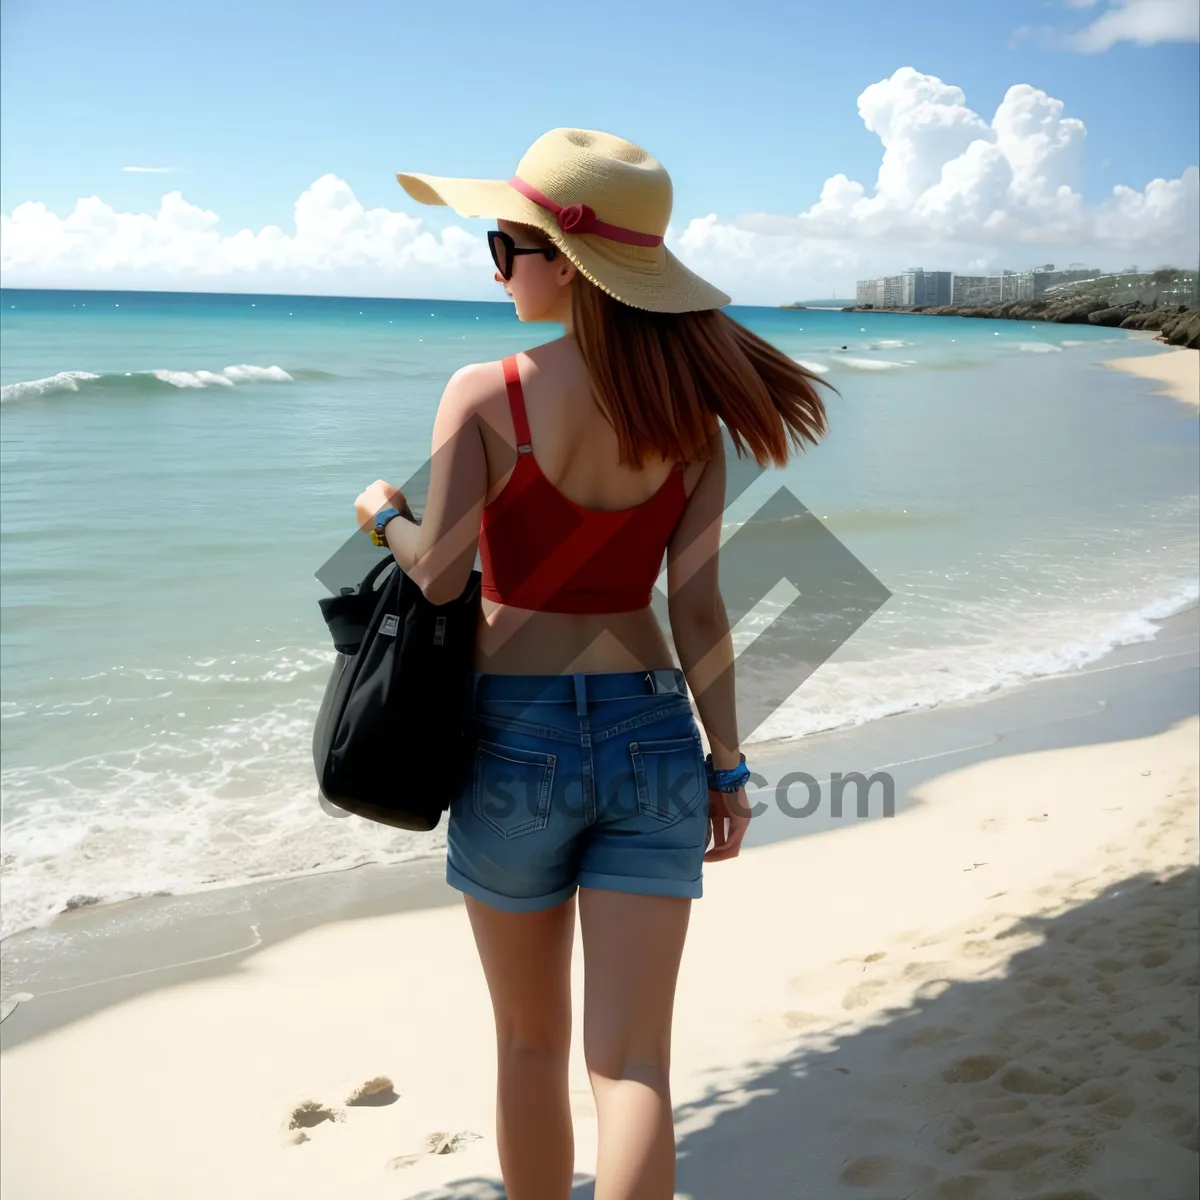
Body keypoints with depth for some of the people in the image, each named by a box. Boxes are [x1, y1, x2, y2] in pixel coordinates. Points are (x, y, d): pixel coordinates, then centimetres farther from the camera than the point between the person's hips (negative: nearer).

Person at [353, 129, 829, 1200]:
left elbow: (440, 575, -18)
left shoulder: (486, 395, -11)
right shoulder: (689, 407, -1)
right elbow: (697, 603, -2)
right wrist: (728, 764, 5)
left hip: (519, 737, -2)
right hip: (651, 732, 2)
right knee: (633, 1064, 5)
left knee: (531, 1042, 18)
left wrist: (384, 511, 4)